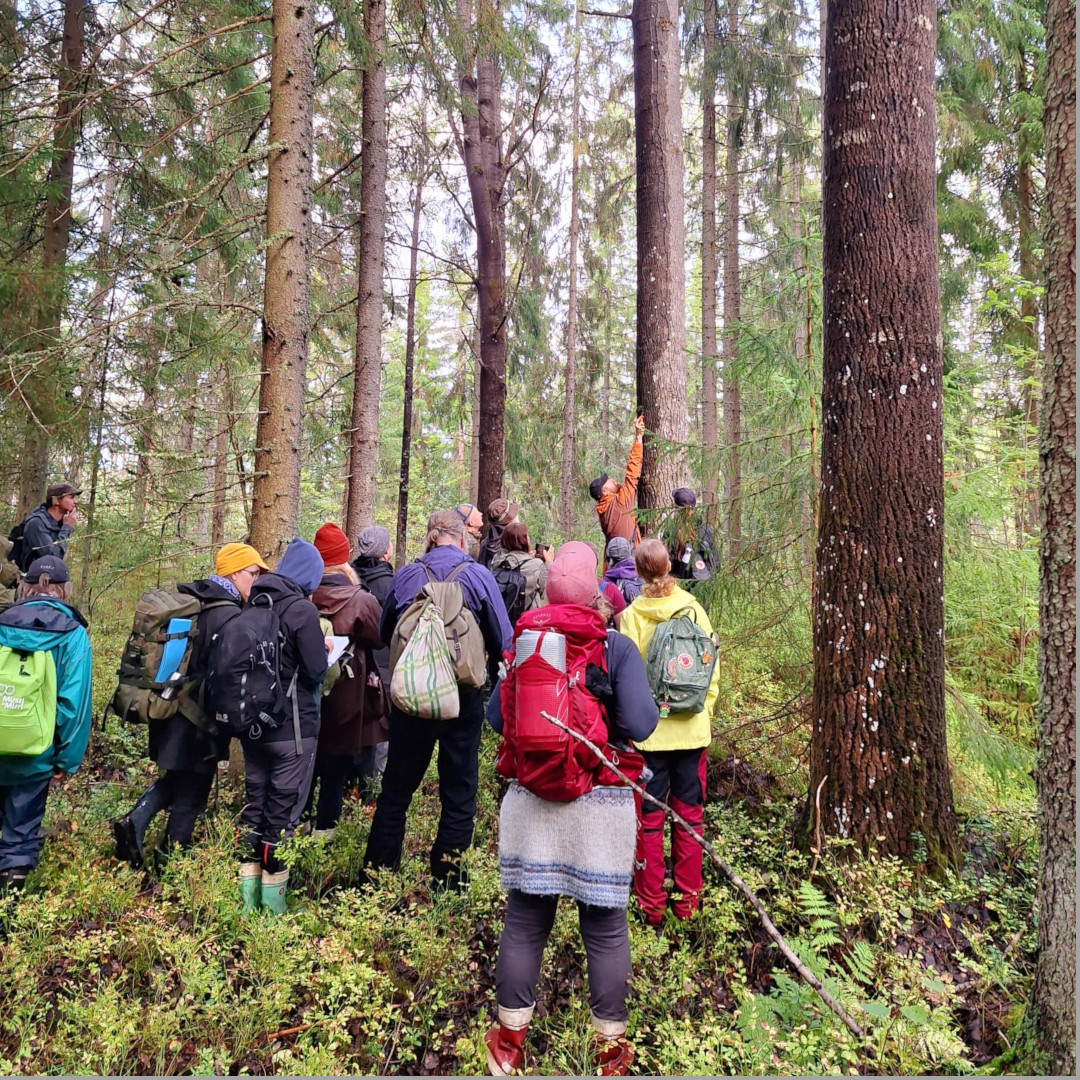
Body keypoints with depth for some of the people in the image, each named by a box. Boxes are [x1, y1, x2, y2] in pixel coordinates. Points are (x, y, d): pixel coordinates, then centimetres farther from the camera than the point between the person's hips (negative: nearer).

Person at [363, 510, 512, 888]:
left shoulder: (405, 576, 0)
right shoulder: (478, 576, -6)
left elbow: (384, 633, 12)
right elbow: (503, 642, -5)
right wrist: (492, 675, 12)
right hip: (462, 698, -2)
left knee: (396, 788, 15)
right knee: (458, 793, 10)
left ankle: (376, 874, 23)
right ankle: (446, 881, 15)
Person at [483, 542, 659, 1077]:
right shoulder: (617, 647, -9)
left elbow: (496, 717, 4)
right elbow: (640, 725, -17)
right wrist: (628, 709, 4)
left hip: (531, 801, 3)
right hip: (600, 808, -2)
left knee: (524, 921, 14)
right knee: (605, 929, 11)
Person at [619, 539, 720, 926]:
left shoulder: (632, 615, -9)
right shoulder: (694, 609, -5)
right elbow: (713, 667, 0)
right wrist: (704, 711, 11)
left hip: (648, 730, -2)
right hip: (691, 729, 2)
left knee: (649, 817, 9)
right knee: (689, 813, 13)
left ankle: (651, 904, 17)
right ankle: (687, 899, 22)